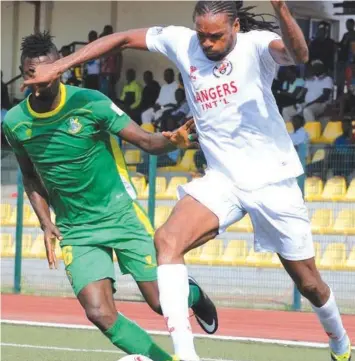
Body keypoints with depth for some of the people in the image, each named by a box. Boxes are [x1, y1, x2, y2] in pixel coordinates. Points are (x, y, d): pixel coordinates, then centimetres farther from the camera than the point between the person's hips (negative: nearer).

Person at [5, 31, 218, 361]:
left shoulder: (89, 102, -15)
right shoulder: (14, 123, -4)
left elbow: (146, 141, -14)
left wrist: (171, 141, -35)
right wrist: (46, 223, 1)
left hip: (120, 213, -2)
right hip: (75, 229, 2)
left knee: (162, 303, -3)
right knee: (100, 314, -15)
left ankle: (191, 293, 35)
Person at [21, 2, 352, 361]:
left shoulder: (255, 46, -16)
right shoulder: (182, 43, -4)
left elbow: (298, 54, -37)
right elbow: (123, 38, 5)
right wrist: (60, 65, -2)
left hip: (273, 182, -3)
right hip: (222, 180, 3)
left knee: (308, 283, 7)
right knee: (167, 239, -24)